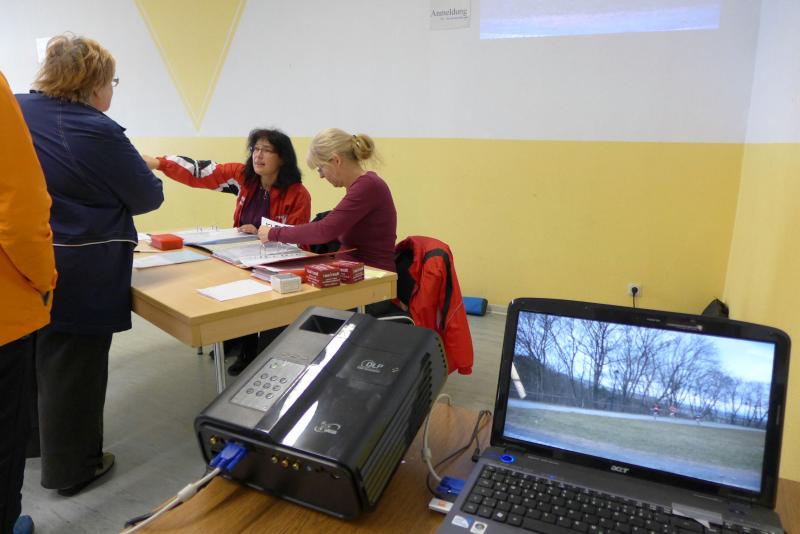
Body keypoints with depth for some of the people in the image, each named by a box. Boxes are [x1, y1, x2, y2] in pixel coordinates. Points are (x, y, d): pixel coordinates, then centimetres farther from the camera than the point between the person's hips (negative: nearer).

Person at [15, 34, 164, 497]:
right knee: (73, 369, 6)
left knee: (31, 357, 24)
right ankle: (72, 468, 23)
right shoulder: (96, 133, -20)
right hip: (76, 276, -8)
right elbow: (149, 197, -10)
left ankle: (33, 440, 45)